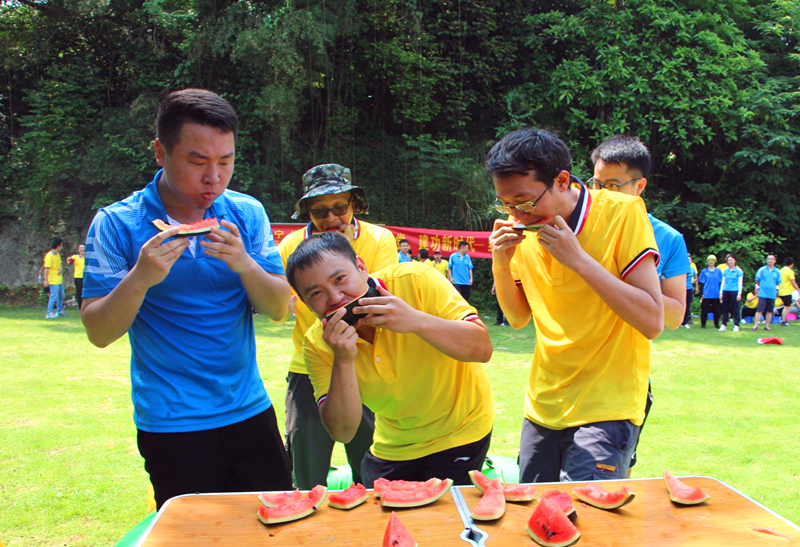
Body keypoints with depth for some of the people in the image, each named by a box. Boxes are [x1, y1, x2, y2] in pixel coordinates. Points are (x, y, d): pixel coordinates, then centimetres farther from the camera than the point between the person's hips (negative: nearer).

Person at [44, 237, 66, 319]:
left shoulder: (57, 254, 11)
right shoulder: (49, 256, -17)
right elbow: (46, 268, -20)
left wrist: (61, 269, 0)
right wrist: (45, 280, -24)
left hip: (59, 280, 9)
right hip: (53, 281, -9)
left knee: (61, 296, 16)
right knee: (54, 297, -9)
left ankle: (59, 311, 29)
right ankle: (49, 313, -4)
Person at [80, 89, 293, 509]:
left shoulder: (247, 214, 1)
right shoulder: (117, 225, -7)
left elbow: (279, 308, -2)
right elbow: (98, 333, -9)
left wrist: (244, 264, -21)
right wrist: (140, 278, -27)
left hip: (250, 411, 3)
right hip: (170, 424, -3)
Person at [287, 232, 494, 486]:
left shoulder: (415, 282, -24)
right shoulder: (317, 344, -15)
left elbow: (482, 349, -26)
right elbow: (342, 431, -18)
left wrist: (416, 321, -41)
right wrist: (343, 361, -33)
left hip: (459, 434, -3)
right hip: (391, 450, 4)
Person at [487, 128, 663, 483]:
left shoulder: (622, 213, -14)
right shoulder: (523, 226, 2)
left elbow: (652, 322, -18)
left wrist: (577, 258, -24)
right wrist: (501, 265, -8)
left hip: (606, 409, -5)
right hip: (543, 409, 6)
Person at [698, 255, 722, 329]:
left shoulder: (718, 271, 5)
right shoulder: (704, 271, 2)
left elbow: (720, 283, 8)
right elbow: (701, 283, 4)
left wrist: (720, 293, 2)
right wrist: (702, 294, -2)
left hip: (716, 294, 1)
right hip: (706, 294, -1)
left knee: (716, 310, 6)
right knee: (704, 310, 2)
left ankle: (716, 324, 18)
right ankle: (703, 324, 12)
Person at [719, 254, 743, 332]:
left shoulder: (739, 271, 0)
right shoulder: (725, 271, 10)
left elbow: (740, 283, -1)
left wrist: (739, 294, -7)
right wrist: (721, 293, 8)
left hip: (734, 291, -4)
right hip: (726, 291, 4)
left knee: (735, 309, -2)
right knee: (725, 308, 5)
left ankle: (736, 325, 2)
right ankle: (724, 325, 10)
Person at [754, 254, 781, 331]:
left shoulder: (777, 272, 6)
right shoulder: (762, 270, 1)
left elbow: (778, 283, 14)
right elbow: (757, 280, 9)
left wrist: (776, 290, 8)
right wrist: (757, 287, 7)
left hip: (772, 294, 2)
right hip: (762, 294, -2)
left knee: (769, 311, 7)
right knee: (759, 310, -7)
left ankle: (767, 326, 16)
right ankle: (755, 325, -4)